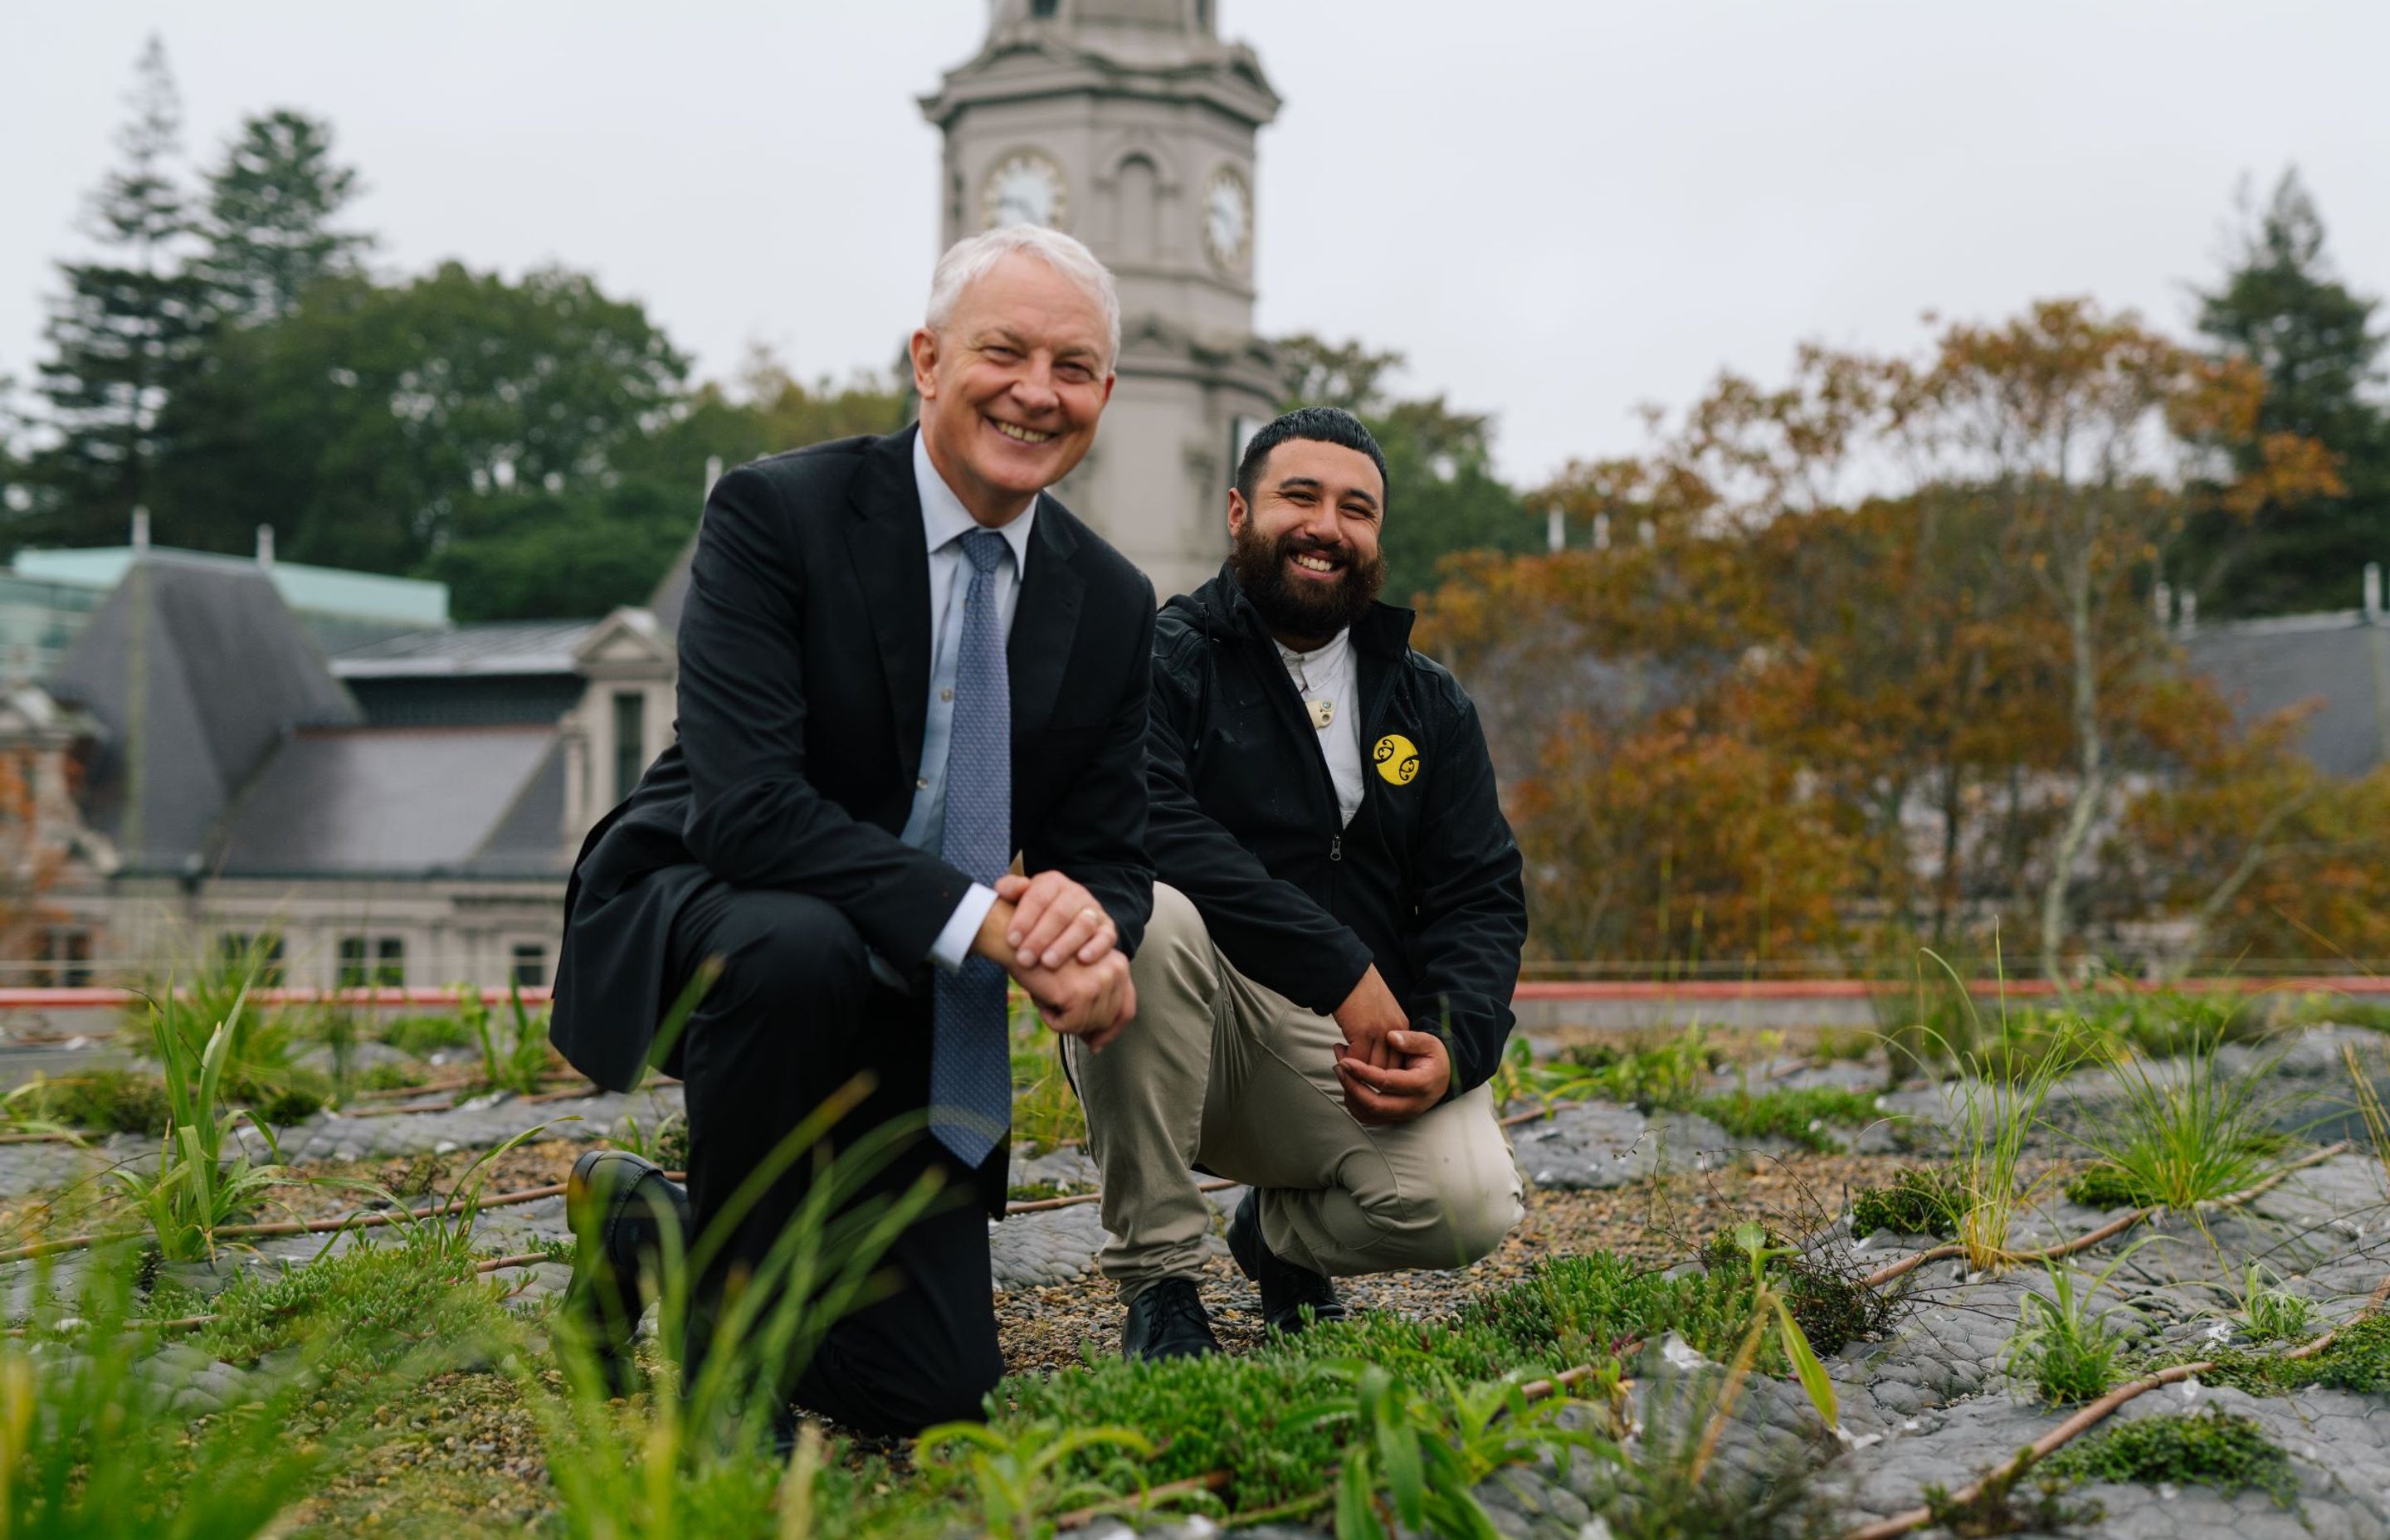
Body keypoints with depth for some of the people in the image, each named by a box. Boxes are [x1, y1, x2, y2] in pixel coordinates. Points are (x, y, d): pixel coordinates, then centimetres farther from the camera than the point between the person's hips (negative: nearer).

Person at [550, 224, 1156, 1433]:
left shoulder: (1112, 602, -1)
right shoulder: (774, 514, -17)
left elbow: (1108, 852, 1)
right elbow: (746, 803, -28)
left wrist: (1093, 939, -24)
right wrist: (982, 919, -36)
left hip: (905, 1015, 5)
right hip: (690, 923, -4)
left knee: (931, 1392, -1)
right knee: (797, 948, -41)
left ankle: (658, 1221, 25)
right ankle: (723, 1340, -15)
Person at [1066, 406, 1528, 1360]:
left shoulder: (1429, 706, 14)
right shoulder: (1165, 661, -2)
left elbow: (1483, 896, 7)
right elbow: (1144, 828, -21)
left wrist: (1454, 1046, -14)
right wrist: (1342, 966, -25)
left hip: (1356, 1048, 4)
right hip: (1181, 1035, -3)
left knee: (1470, 1206, -24)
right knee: (1148, 914, -35)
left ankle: (1281, 1233, 15)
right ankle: (1155, 1277, -17)